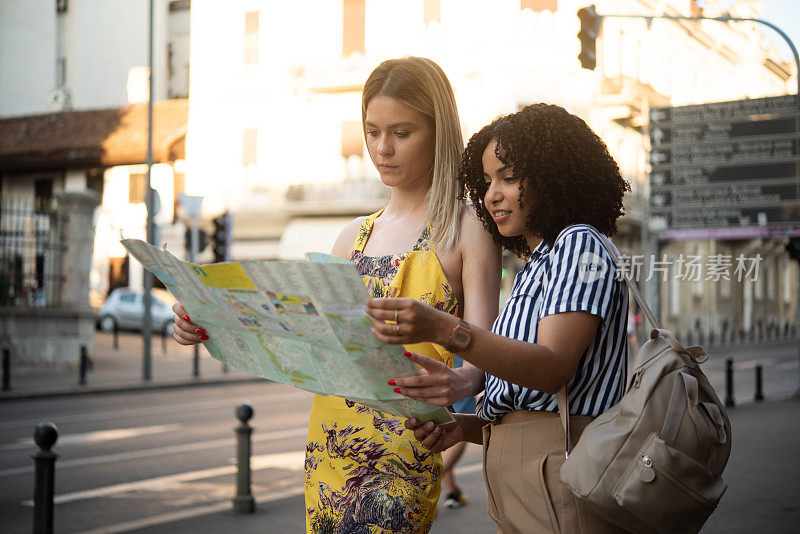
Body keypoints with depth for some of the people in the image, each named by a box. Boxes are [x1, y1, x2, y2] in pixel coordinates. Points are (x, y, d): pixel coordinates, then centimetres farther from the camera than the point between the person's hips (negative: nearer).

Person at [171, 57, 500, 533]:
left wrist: (457, 382, -33)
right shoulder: (355, 236, 16)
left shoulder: (467, 231, -2)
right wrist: (213, 328, 0)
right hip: (329, 438, 6)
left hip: (402, 445, -6)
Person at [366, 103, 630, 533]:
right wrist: (467, 426, 1)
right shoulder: (534, 268, 22)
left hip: (559, 480, -8)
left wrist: (444, 331, -32)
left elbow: (552, 369, -21)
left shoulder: (580, 245, -5)